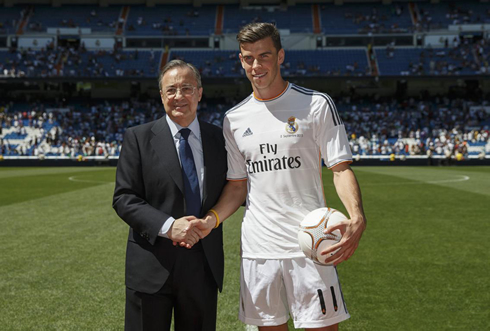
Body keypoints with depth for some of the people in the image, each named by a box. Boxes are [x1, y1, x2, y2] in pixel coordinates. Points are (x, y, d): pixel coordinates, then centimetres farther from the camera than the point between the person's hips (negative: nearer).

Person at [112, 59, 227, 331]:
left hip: (204, 266, 3)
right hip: (152, 266, -2)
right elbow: (123, 199, -6)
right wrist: (168, 226, -20)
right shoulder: (138, 138, -2)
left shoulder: (218, 139, 6)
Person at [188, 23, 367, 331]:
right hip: (258, 248, 4)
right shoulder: (234, 119, 10)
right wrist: (212, 219, -5)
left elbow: (341, 168, -4)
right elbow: (238, 185, 13)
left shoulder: (317, 105, -2)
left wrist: (357, 218, -22)